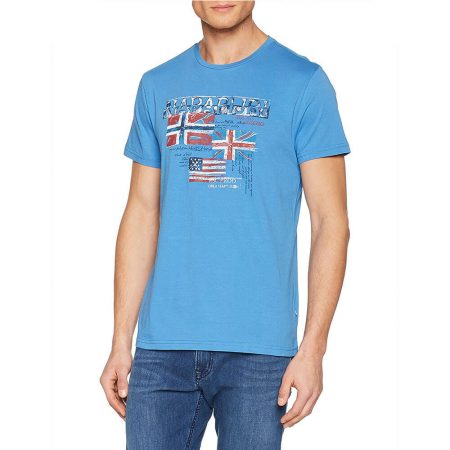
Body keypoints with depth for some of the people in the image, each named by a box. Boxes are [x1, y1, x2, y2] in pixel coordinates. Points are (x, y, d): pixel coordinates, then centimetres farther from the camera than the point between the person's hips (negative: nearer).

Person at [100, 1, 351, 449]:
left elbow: (330, 221, -3)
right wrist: (121, 343, 8)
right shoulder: (158, 86, 11)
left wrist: (313, 348, -10)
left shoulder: (303, 83, 0)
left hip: (259, 347, -3)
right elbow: (142, 215, 13)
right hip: (163, 345, 3)